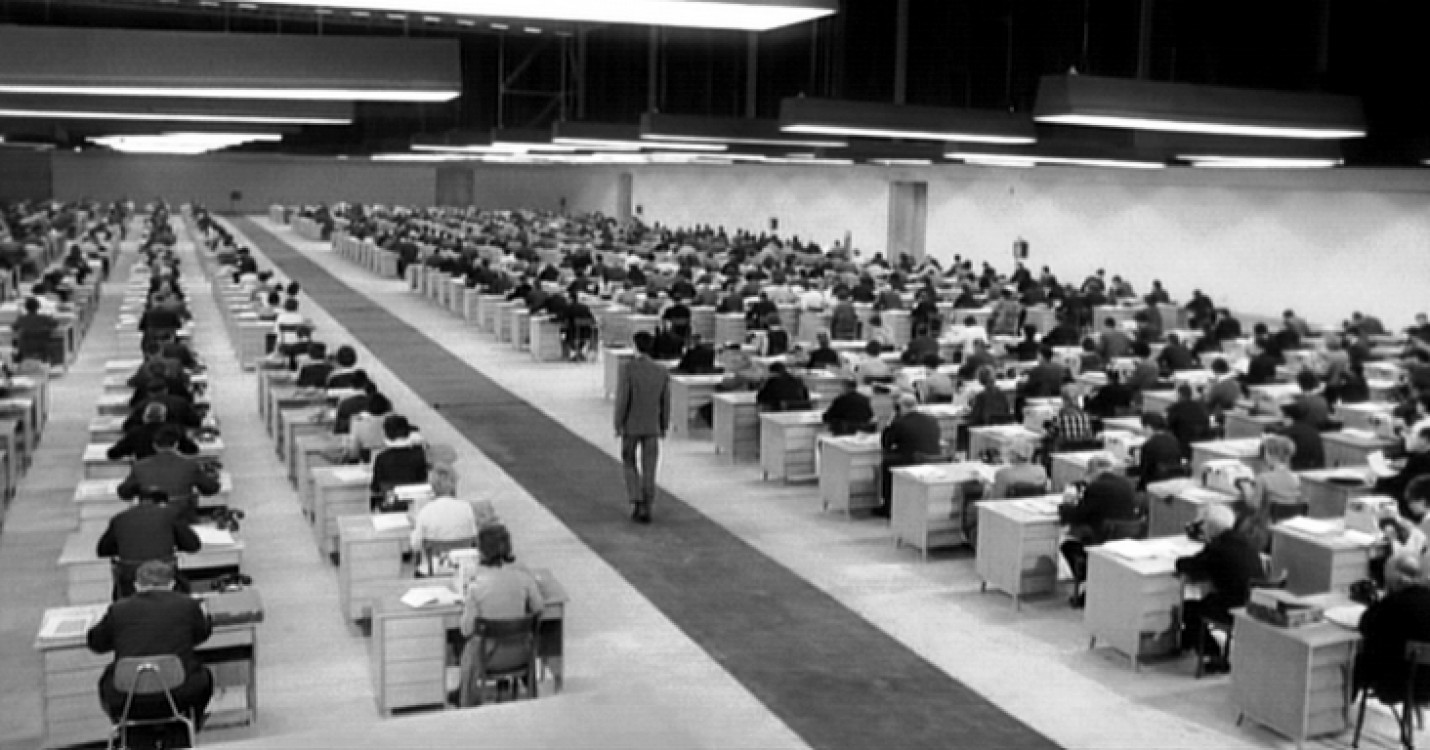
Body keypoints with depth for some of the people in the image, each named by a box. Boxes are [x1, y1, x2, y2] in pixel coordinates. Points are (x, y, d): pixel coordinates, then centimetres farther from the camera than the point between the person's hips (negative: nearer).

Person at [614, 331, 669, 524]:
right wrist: (664, 427, 13)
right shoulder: (662, 372, -4)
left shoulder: (628, 369, -15)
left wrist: (618, 425, -7)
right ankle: (646, 510, 4)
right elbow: (665, 403, 2)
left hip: (631, 426, -2)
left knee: (629, 464, 16)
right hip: (652, 428, 2)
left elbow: (622, 399, -16)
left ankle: (636, 502, 3)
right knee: (649, 469, 6)